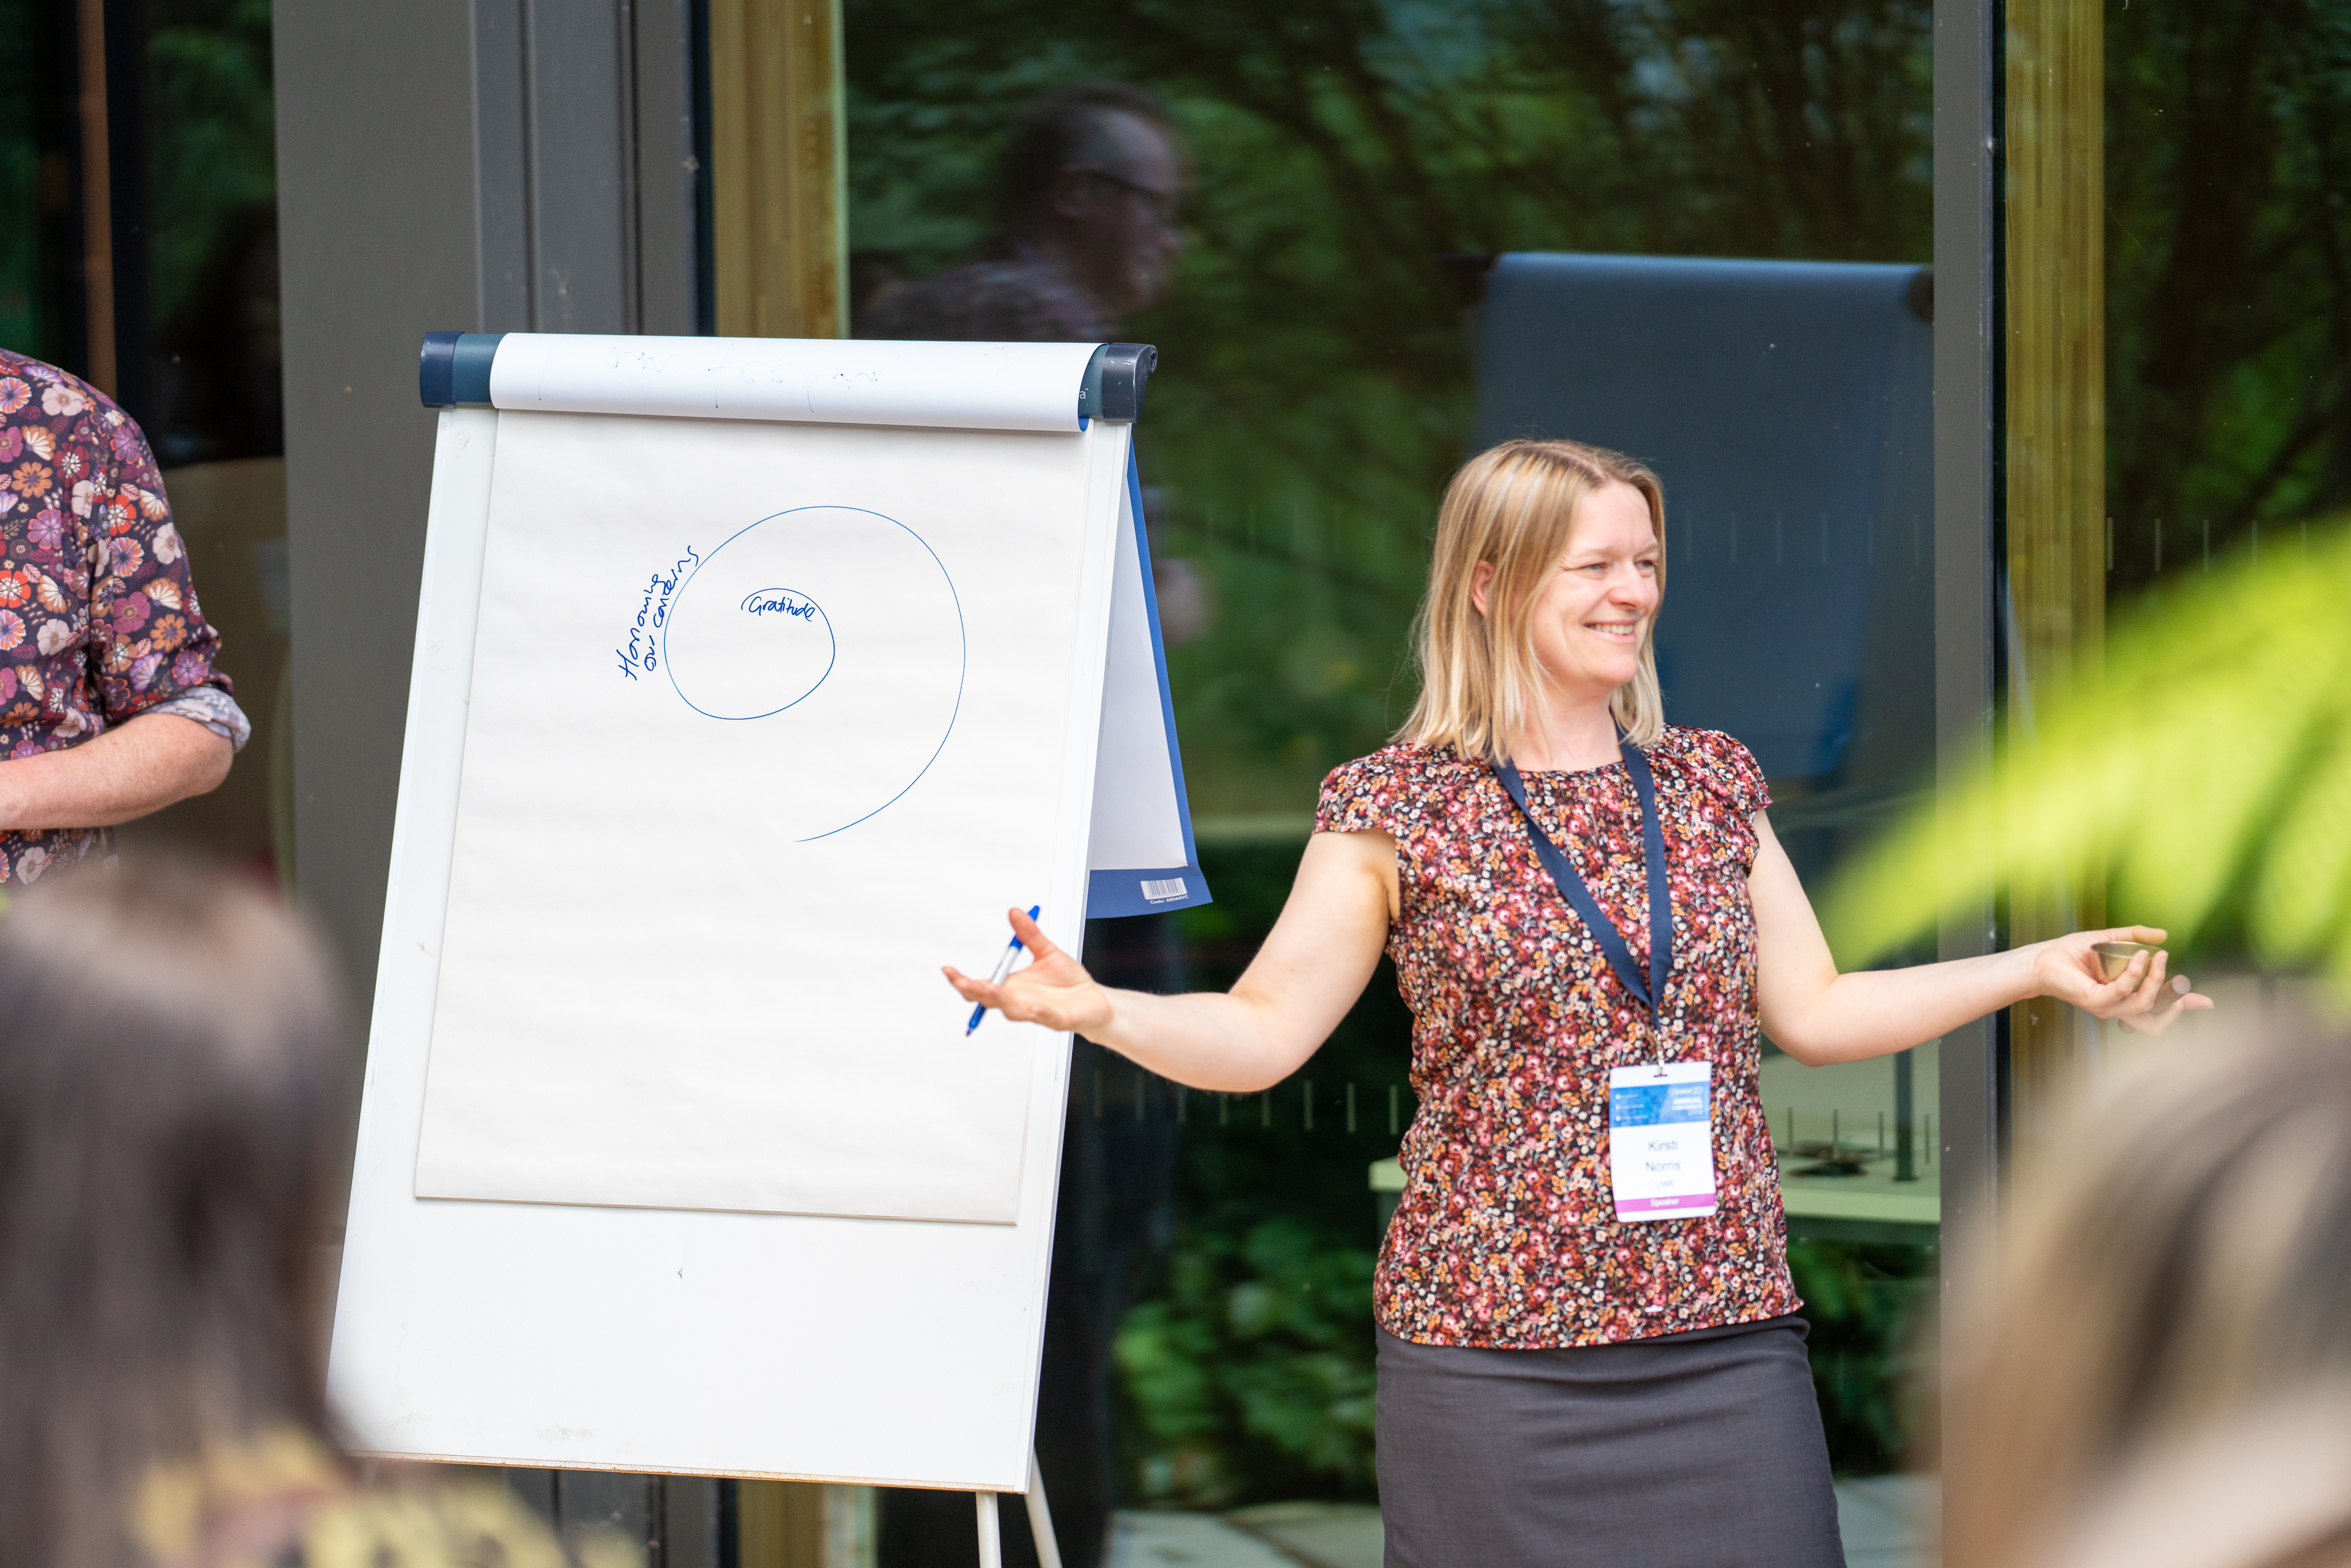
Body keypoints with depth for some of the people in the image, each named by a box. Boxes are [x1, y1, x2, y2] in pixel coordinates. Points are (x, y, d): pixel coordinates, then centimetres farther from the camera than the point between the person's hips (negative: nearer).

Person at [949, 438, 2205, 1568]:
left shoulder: (1711, 787, 13)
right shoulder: (1400, 812, 0)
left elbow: (1813, 1011, 16)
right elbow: (1264, 1031, -1)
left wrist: (2041, 968, 10)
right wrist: (1097, 1009, -19)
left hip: (1725, 1340, 3)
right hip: (1495, 1355, -3)